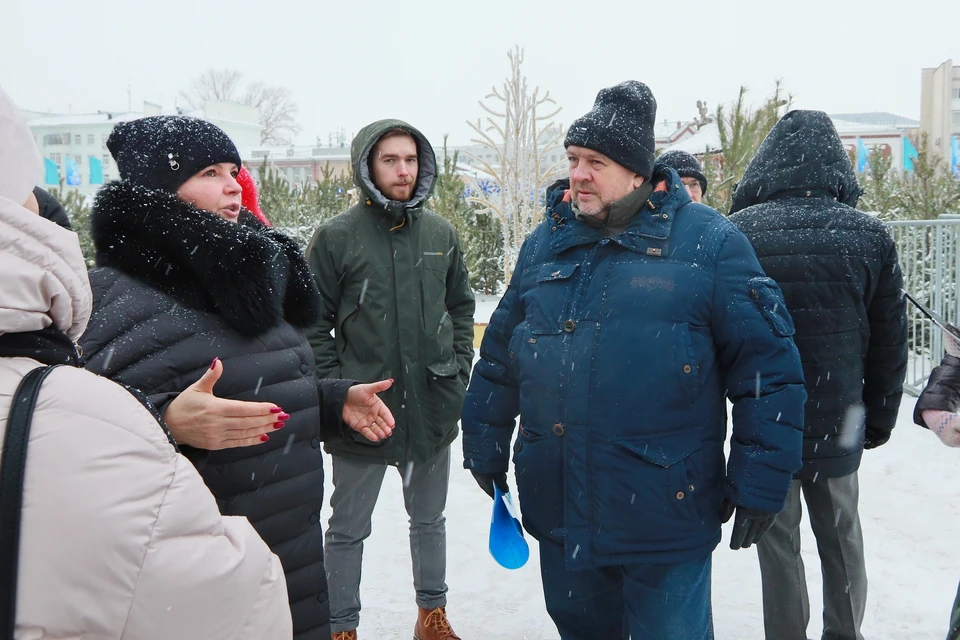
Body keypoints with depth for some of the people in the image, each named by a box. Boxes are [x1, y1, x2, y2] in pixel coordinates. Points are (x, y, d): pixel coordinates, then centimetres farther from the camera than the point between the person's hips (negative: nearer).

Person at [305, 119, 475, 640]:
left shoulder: (441, 234, 3)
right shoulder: (336, 237, -8)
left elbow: (461, 308, 12)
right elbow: (315, 324, -6)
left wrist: (459, 372, 5)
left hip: (433, 407, 4)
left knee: (429, 519, 20)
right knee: (348, 529, 12)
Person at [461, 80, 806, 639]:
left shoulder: (709, 242, -9)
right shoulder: (545, 243, 5)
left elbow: (767, 365, -8)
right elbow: (501, 356, 13)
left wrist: (759, 482, -8)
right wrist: (485, 445, 15)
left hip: (665, 512, -4)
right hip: (558, 507, 5)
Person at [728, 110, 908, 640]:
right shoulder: (869, 235, -3)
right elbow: (890, 342, 3)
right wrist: (880, 418, 15)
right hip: (838, 422, 2)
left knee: (778, 543, 11)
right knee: (840, 537, 21)